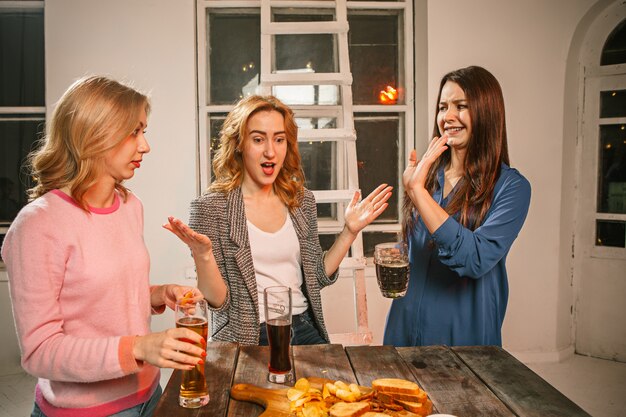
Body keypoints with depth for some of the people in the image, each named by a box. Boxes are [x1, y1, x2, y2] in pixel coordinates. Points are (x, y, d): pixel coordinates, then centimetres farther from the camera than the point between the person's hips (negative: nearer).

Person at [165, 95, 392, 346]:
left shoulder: (302, 201, 6)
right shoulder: (211, 207, -7)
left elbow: (317, 277, 11)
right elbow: (218, 301, -7)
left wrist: (350, 231, 2)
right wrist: (202, 255, -25)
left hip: (304, 330, 4)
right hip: (247, 339, -4)